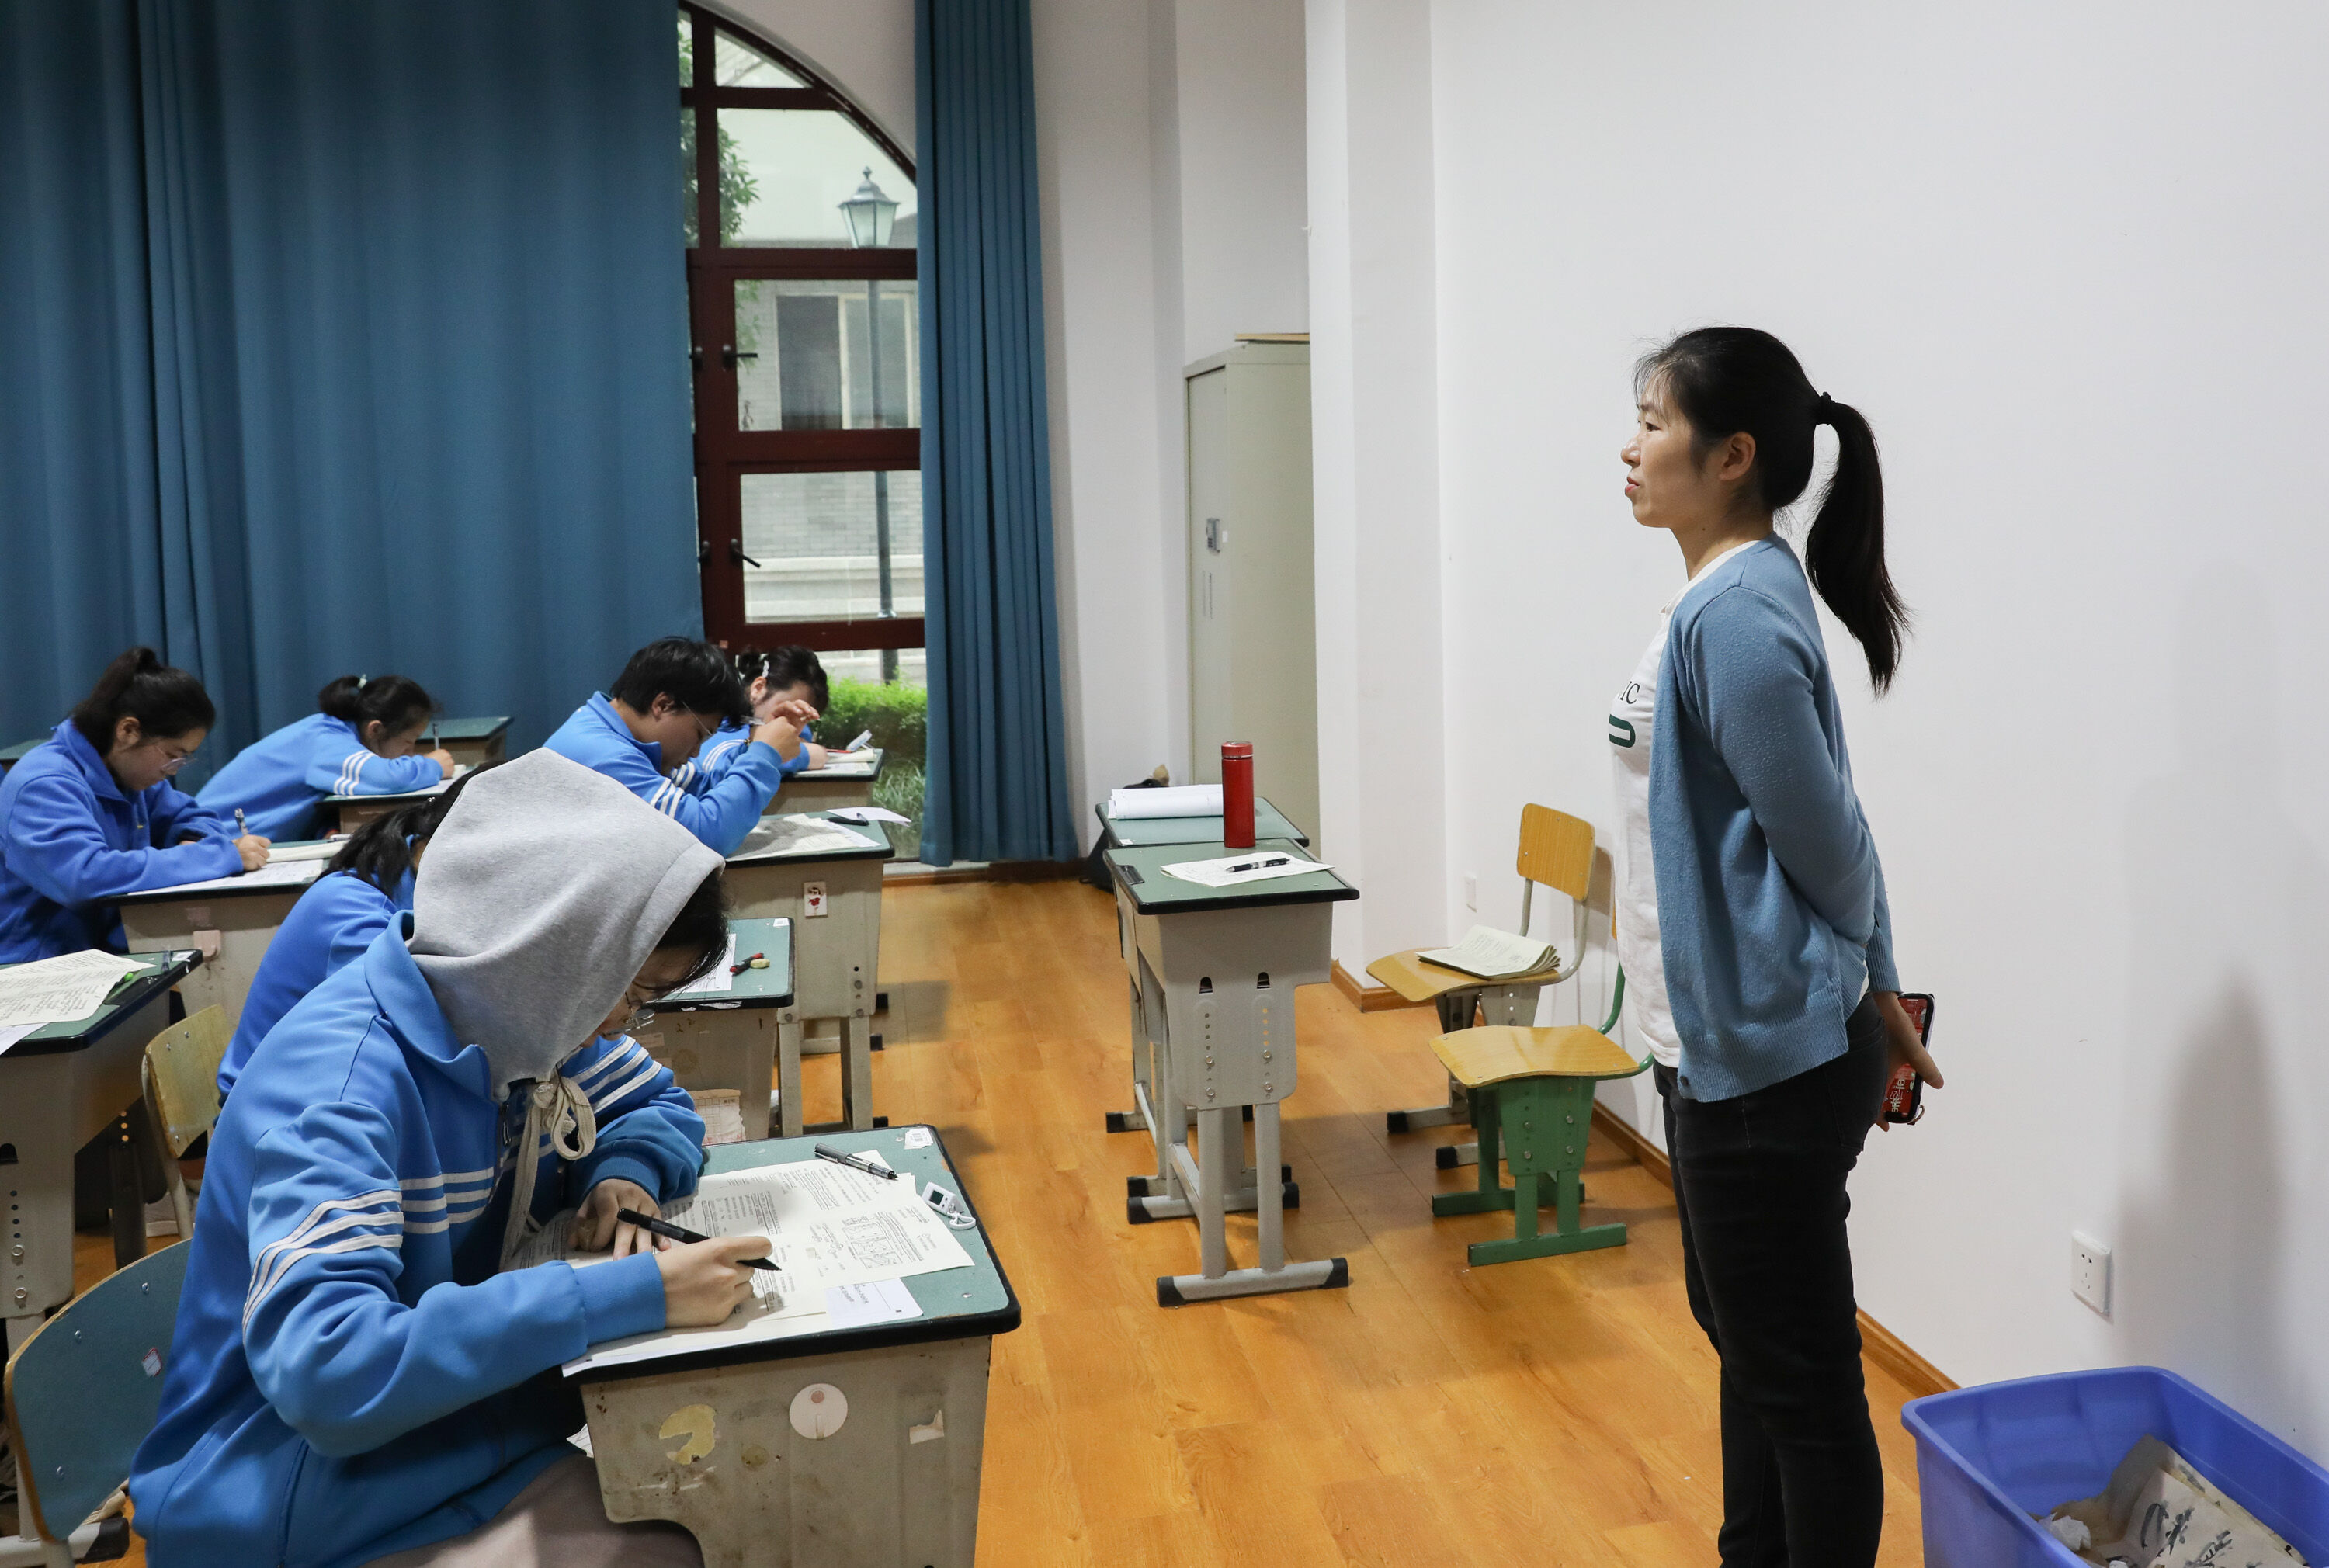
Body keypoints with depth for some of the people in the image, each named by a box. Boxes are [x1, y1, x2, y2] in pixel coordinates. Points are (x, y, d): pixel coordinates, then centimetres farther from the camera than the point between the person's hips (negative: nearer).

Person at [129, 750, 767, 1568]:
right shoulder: (338, 1082, -27)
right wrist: (633, 1293, -37)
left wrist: (627, 1173, -12)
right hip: (313, 1488, -7)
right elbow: (326, 1370, -37)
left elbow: (659, 1107, 12)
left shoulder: (521, 1013, -4)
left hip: (470, 1400, 8)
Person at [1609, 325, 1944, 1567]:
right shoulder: (1726, 599, 9)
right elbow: (1832, 831, 12)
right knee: (1746, 1338, 22)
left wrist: (1863, 985, 0)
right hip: (1725, 1048, 10)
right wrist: (1876, 990, 13)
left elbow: (1823, 835, -16)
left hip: (1765, 1061, -10)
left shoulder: (1738, 616, -21)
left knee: (1797, 1375, 4)